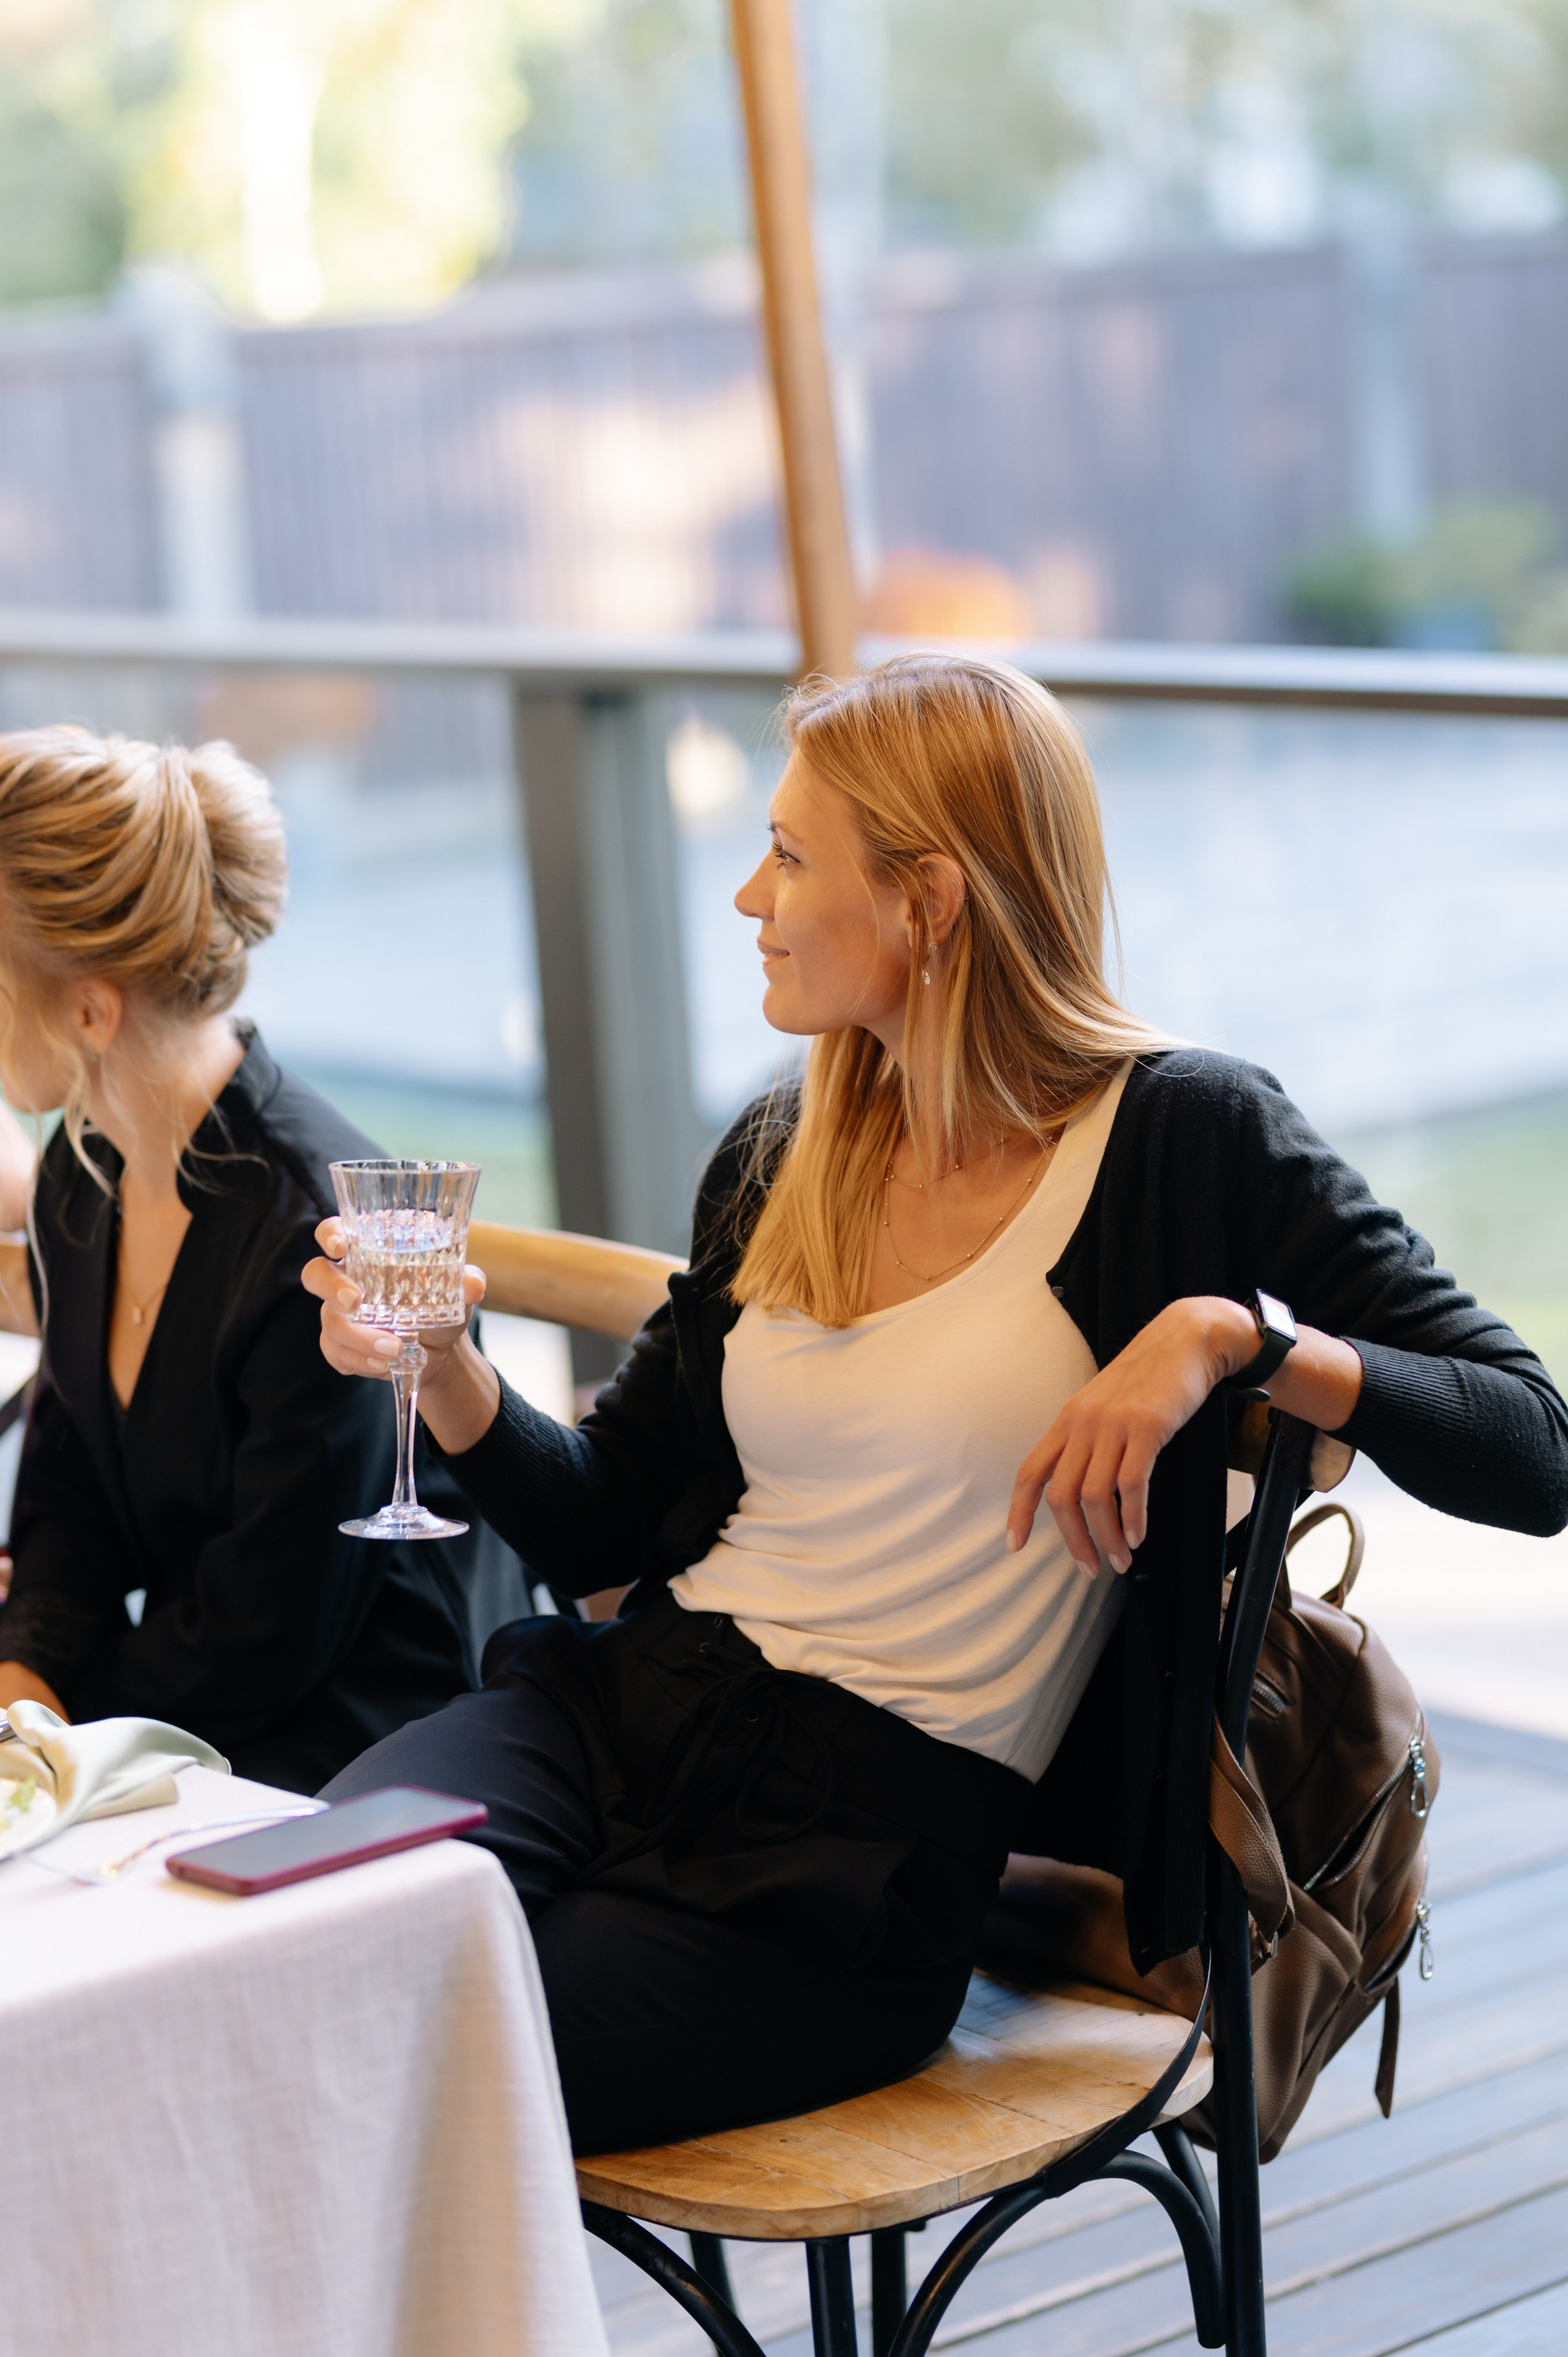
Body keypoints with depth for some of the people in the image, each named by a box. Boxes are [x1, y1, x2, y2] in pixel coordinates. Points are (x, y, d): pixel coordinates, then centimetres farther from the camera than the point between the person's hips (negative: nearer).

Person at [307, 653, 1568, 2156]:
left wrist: (1229, 1333, -21)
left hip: (867, 1853, -5)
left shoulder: (1183, 1142, -2)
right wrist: (443, 1367, 2)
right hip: (627, 1710, 5)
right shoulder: (778, 1158, 15)